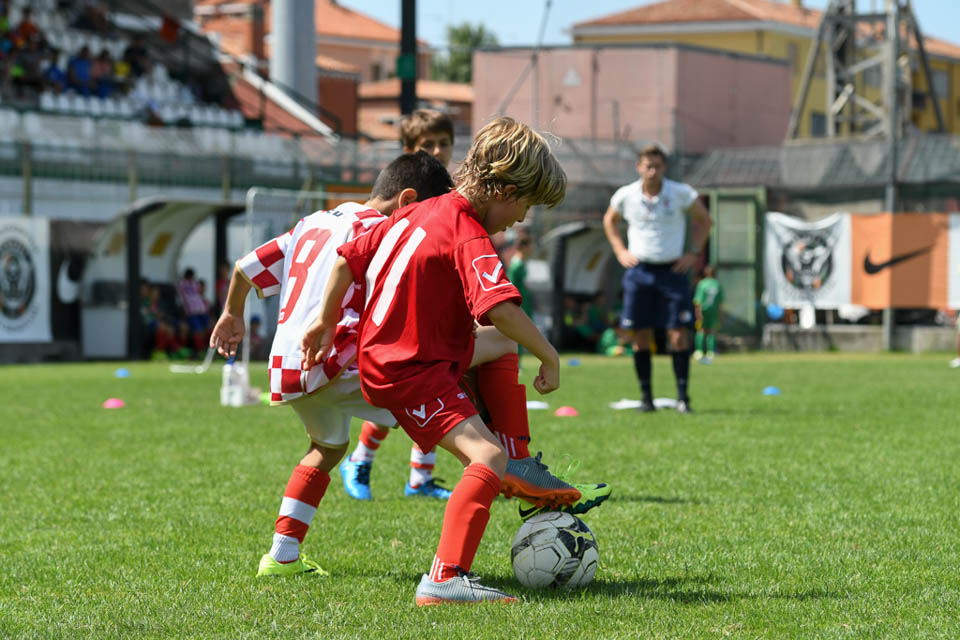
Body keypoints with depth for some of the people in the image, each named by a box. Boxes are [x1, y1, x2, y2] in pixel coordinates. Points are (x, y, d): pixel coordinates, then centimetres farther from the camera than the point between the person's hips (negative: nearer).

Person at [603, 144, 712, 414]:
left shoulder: (681, 193, -5)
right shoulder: (626, 195, -1)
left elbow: (703, 220, 10)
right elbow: (610, 221, 19)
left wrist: (694, 253, 1)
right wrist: (620, 251, 8)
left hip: (672, 270, -1)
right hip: (639, 271, 2)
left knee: (678, 335, -8)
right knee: (640, 335, 1)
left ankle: (682, 397, -2)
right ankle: (646, 397, 9)